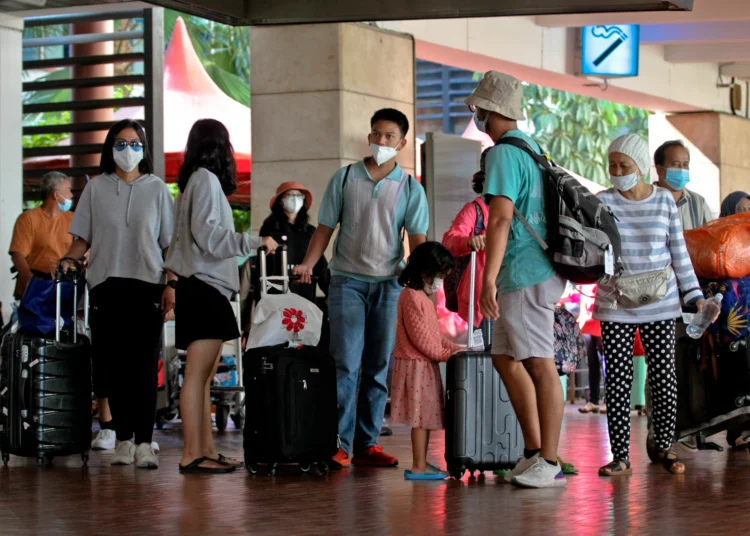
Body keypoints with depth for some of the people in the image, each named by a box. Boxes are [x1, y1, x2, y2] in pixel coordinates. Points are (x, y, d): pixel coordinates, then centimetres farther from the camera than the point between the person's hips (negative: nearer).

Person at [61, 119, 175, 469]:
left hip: (147, 285, -1)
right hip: (107, 285, 1)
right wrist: (68, 260, -7)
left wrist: (171, 286, -2)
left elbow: (169, 243, 8)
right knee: (114, 364, -1)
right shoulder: (96, 189, 11)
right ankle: (123, 439, 7)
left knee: (144, 364, -7)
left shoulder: (157, 189, 10)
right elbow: (83, 237, 12)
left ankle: (144, 442, -8)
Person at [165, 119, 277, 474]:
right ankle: (192, 454, -14)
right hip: (205, 285, -10)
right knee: (197, 374, -12)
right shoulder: (205, 179, -7)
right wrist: (255, 242, -14)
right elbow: (207, 234, -17)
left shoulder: (198, 180, 21)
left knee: (203, 376, 9)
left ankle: (206, 450, 10)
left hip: (203, 287, 10)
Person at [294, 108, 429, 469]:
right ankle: (338, 444, -9)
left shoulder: (410, 188, 7)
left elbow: (418, 240, 2)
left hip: (389, 283, 2)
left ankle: (367, 444, 9)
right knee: (346, 364, -9)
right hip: (348, 280, -1)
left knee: (378, 368, 4)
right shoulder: (344, 179, 7)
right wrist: (308, 265, -6)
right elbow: (326, 228, 8)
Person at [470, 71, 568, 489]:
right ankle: (534, 452, 16)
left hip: (525, 275, -10)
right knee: (506, 360, 13)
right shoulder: (532, 149, 16)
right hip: (532, 273, 10)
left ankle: (549, 463, -4)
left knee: (540, 366, -7)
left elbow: (500, 219, -21)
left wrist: (489, 278, -25)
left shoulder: (504, 155, -13)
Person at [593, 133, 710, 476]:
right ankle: (620, 456, 3)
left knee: (663, 376, 2)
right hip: (615, 307, -1)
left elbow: (679, 252, 7)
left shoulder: (664, 201, 3)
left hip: (659, 305, 1)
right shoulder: (603, 202, 0)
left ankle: (664, 448, 16)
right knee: (618, 379, -2)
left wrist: (695, 295, 4)